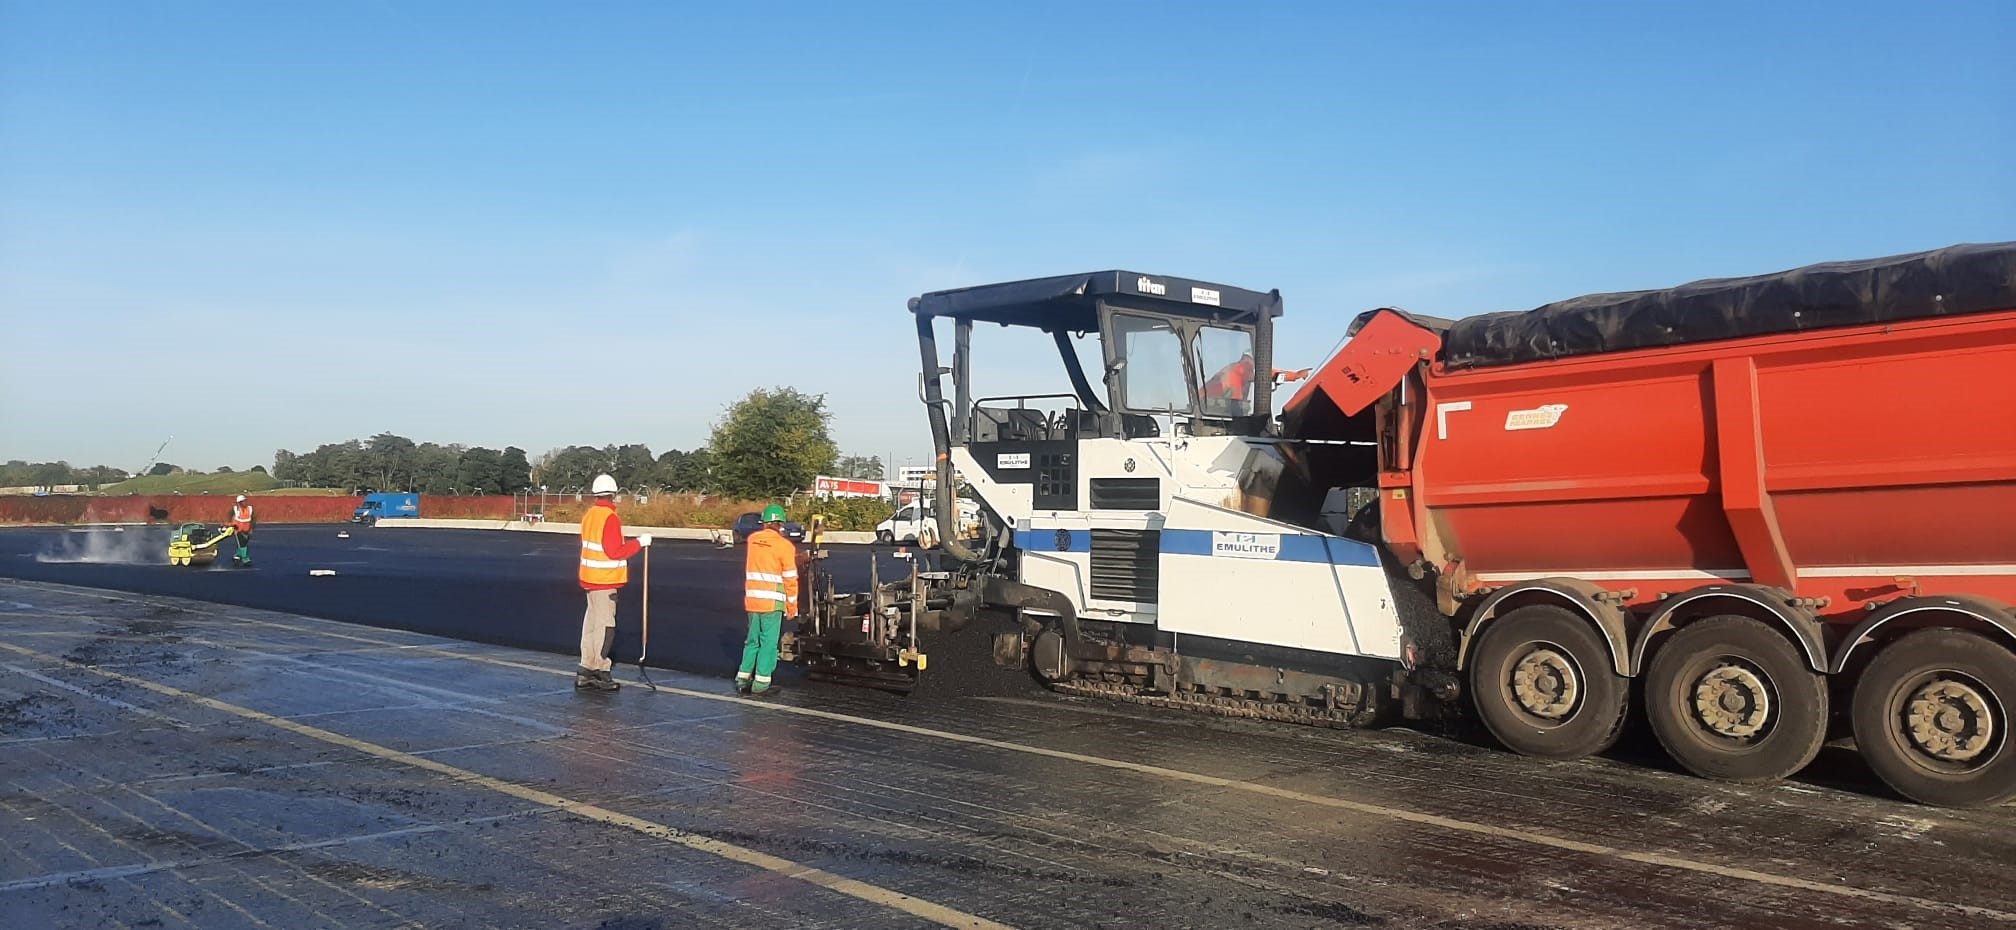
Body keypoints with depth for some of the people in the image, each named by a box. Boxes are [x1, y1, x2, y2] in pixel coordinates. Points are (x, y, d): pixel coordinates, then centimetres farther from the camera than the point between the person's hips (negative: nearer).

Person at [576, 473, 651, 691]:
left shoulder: (589, 515, 9)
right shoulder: (610, 518, -17)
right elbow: (615, 551, -20)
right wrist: (639, 543, -13)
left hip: (590, 578, 9)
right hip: (605, 580, -9)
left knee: (592, 623, 12)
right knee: (605, 625, -2)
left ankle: (586, 671, 16)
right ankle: (599, 672, 0)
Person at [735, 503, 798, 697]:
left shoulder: (752, 540, 6)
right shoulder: (784, 546, -9)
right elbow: (790, 578, -6)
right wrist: (792, 604, 3)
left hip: (752, 599, 5)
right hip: (772, 601, -5)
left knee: (752, 640, 15)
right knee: (768, 642, 2)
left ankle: (743, 680, 17)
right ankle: (761, 684, 3)